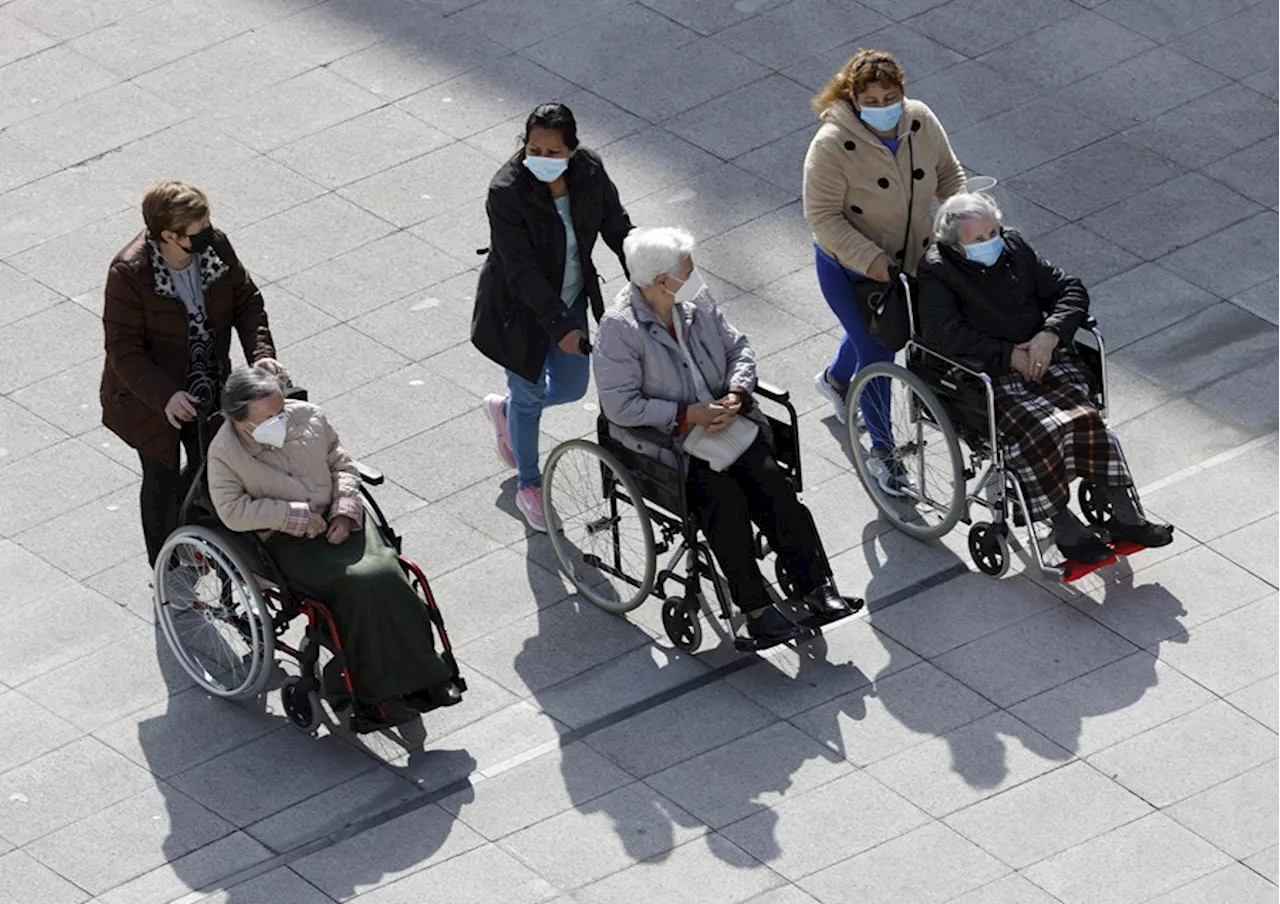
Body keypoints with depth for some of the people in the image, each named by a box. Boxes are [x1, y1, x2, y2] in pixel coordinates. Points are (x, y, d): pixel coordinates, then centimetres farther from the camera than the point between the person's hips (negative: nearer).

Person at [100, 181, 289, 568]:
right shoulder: (129, 274, -31)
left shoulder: (215, 247, -16)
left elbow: (247, 303, -3)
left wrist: (261, 354, -20)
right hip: (150, 398, -5)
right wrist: (165, 397, -38)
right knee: (163, 479, 12)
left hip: (207, 391, 5)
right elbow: (123, 350, -27)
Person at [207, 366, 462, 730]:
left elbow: (342, 464, 12)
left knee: (386, 572, -23)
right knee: (359, 583, -28)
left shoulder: (307, 417, 1)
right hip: (286, 543, -4)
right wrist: (296, 515, -17)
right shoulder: (224, 454, -10)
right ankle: (375, 691, -17)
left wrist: (345, 511, -5)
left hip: (337, 519, 4)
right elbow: (233, 511, -17)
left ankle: (421, 675, -15)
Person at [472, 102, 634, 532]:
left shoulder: (589, 173, -15)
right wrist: (561, 327, -33)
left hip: (568, 298, 5)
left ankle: (505, 407, 49)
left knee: (571, 388, 17)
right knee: (530, 398, 12)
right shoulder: (507, 193, -31)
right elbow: (522, 270, -30)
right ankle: (528, 487, 36)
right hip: (520, 310, -5)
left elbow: (617, 228, -1)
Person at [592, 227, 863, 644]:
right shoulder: (620, 328, -15)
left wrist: (736, 395, -7)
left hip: (725, 421, 5)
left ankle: (816, 586, -15)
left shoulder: (697, 302, 4)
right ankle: (755, 608, -17)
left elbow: (739, 349, 14)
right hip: (666, 441, -5)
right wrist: (689, 415, -20)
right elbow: (620, 406, -19)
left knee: (773, 485, -18)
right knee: (725, 500, -26)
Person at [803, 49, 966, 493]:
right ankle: (882, 449, 23)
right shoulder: (833, 144, -30)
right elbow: (823, 216, -25)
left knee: (873, 330, 28)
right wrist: (870, 260, -31)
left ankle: (835, 379, 61)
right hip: (850, 270, -6)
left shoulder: (921, 121, -13)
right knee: (878, 354, 2)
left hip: (909, 259, 6)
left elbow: (948, 172, 3)